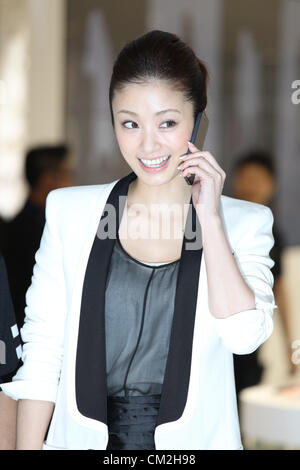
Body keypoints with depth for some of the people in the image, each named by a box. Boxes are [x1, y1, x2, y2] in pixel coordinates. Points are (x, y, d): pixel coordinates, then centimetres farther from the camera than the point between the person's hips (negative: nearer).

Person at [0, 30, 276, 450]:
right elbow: (41, 351, -2)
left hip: (190, 439, 0)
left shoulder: (243, 223, -2)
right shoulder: (69, 211, -1)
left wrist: (210, 216, -15)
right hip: (87, 437, 1)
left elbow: (243, 336, -17)